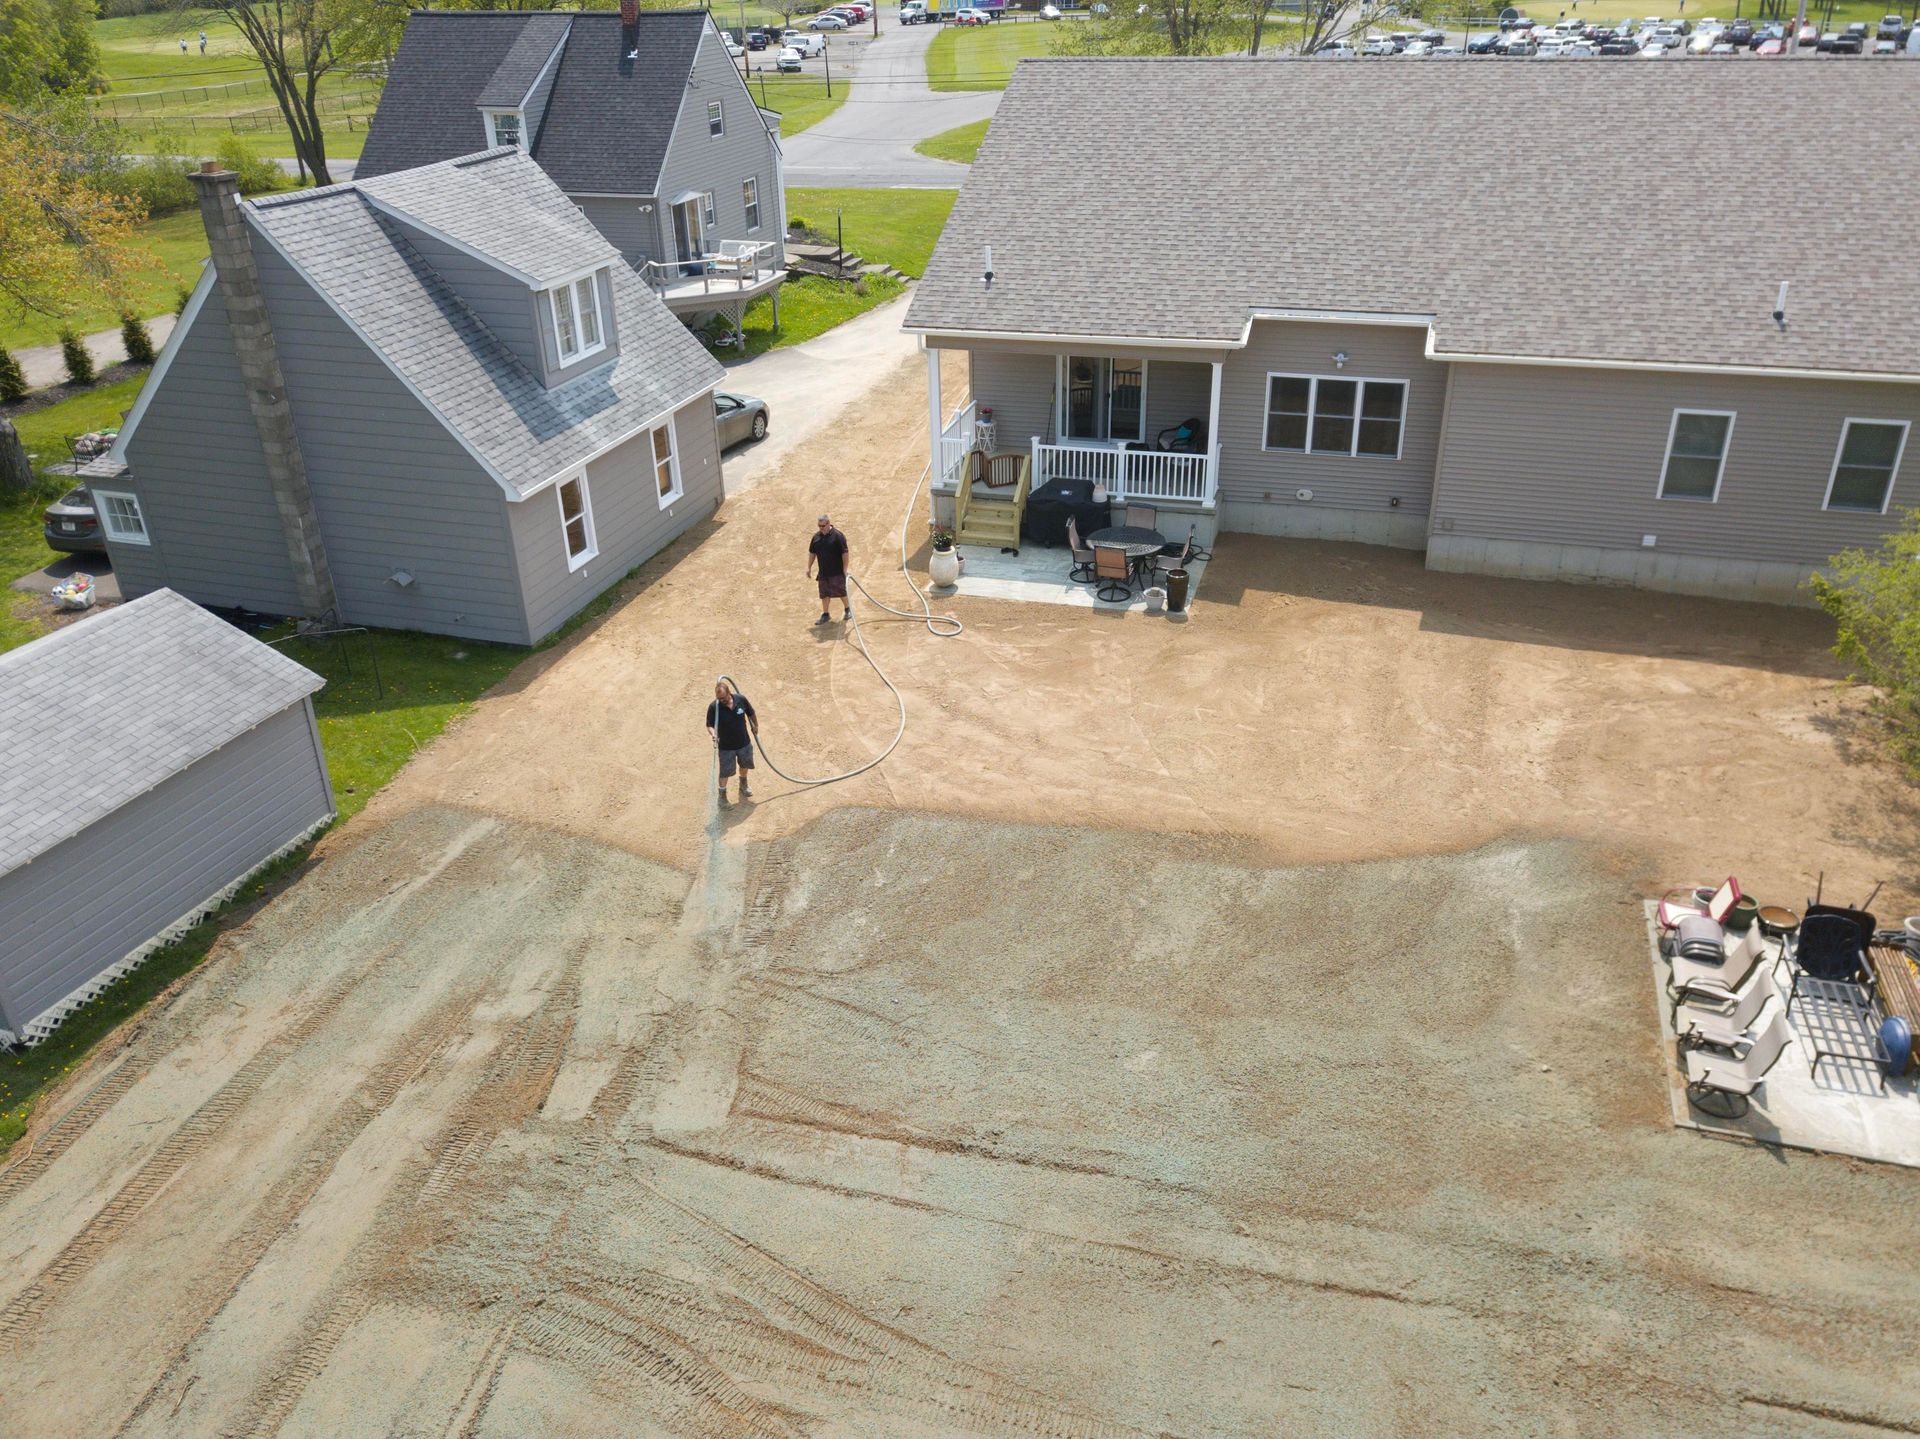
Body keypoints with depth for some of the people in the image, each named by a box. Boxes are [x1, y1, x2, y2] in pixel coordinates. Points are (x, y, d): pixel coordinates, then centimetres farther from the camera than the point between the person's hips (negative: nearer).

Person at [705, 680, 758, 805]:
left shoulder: (741, 700, -19)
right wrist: (713, 733, -43)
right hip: (726, 746, -4)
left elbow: (751, 714, 0)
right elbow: (709, 725, -21)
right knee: (725, 771, 8)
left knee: (744, 764, 27)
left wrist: (756, 727, 14)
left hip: (744, 742, 4)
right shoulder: (714, 707, -26)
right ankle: (722, 795, 30)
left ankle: (743, 785, 55)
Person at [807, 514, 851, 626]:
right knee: (824, 593, 10)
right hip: (823, 572, 5)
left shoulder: (838, 536, -13)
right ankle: (825, 615, 20)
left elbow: (845, 553, -14)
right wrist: (809, 568, 12)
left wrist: (845, 569, -16)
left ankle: (848, 609, 25)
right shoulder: (816, 536, 5)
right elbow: (812, 553, 14)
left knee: (841, 591, 4)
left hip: (837, 572, -5)